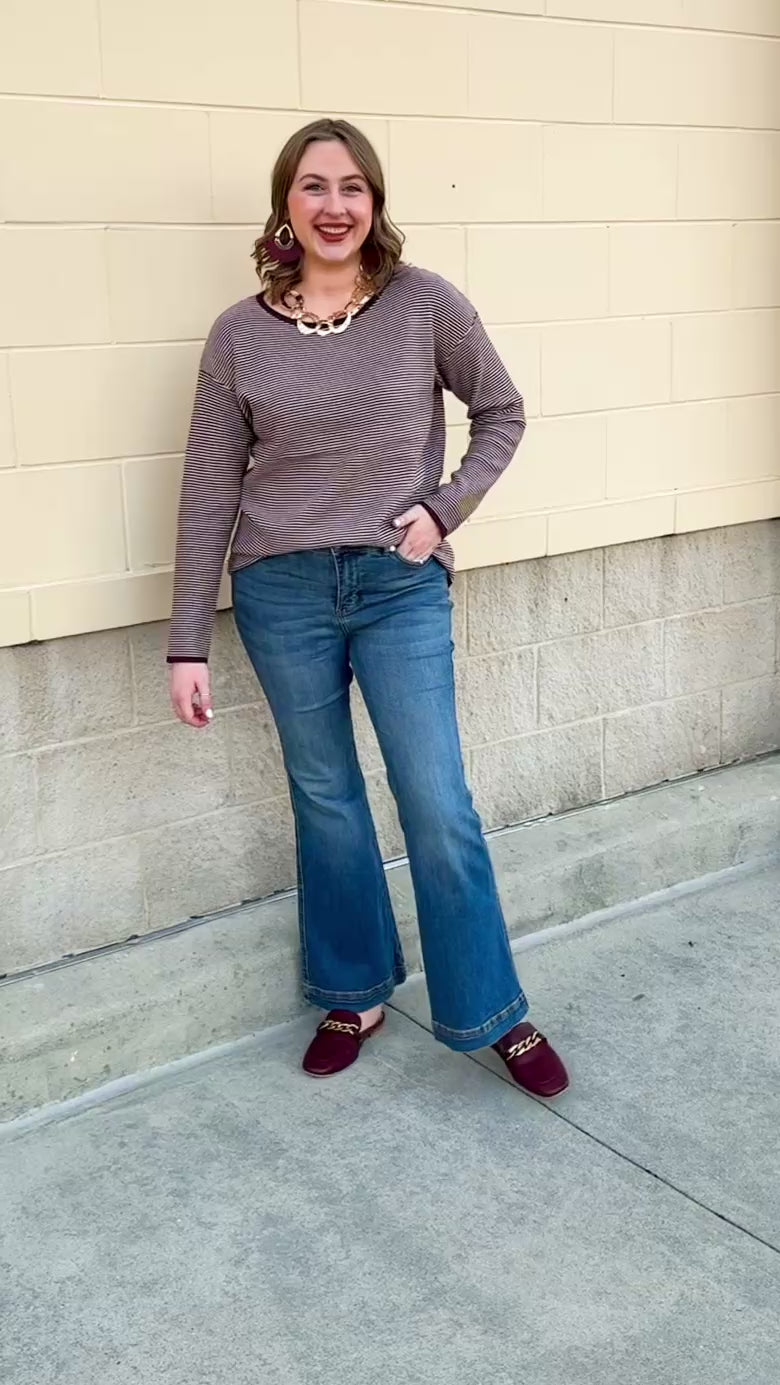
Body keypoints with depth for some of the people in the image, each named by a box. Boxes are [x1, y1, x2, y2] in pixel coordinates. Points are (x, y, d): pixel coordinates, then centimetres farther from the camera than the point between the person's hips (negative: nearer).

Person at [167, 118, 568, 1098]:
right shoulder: (240, 334, -1)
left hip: (402, 586, -1)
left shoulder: (427, 305, -4)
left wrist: (447, 507, -7)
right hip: (282, 592, 2)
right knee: (326, 803, 13)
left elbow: (502, 413, 9)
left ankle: (493, 1014, 18)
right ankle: (354, 995, 32)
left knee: (439, 808, 1)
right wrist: (188, 644, -2)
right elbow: (210, 492, -1)